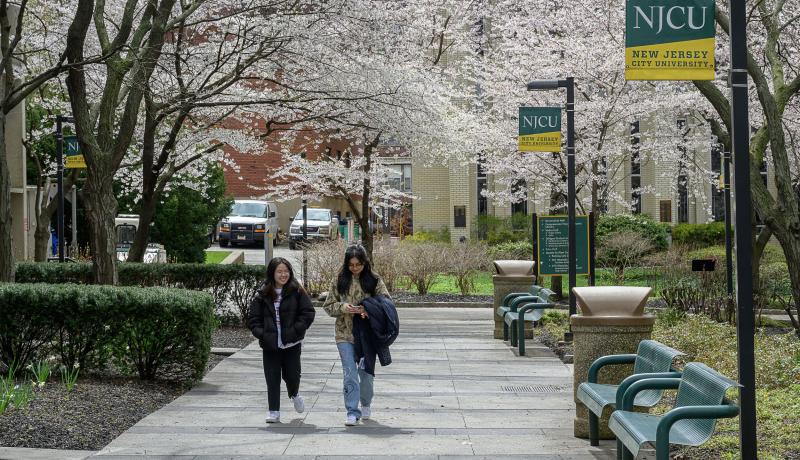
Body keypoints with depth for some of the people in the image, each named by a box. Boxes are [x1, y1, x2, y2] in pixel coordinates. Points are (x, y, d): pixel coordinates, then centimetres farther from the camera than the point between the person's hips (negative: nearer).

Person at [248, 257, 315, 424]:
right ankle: (274, 411, 12)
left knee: (292, 375, 3)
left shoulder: (297, 292, -2)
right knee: (272, 379, 2)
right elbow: (253, 317, 6)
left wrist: (296, 330, -13)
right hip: (270, 345, 1)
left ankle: (294, 394, 37)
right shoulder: (263, 294, 3)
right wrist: (261, 333, -8)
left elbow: (308, 313, -3)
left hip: (292, 343, -1)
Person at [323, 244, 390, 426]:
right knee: (350, 373, -4)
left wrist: (369, 310, -21)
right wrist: (342, 308, -14)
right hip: (345, 334, 0)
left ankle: (366, 405, 32)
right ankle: (352, 412, 0)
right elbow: (328, 305, 7)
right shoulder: (340, 280, 3)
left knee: (366, 371, 8)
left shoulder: (374, 280, 0)